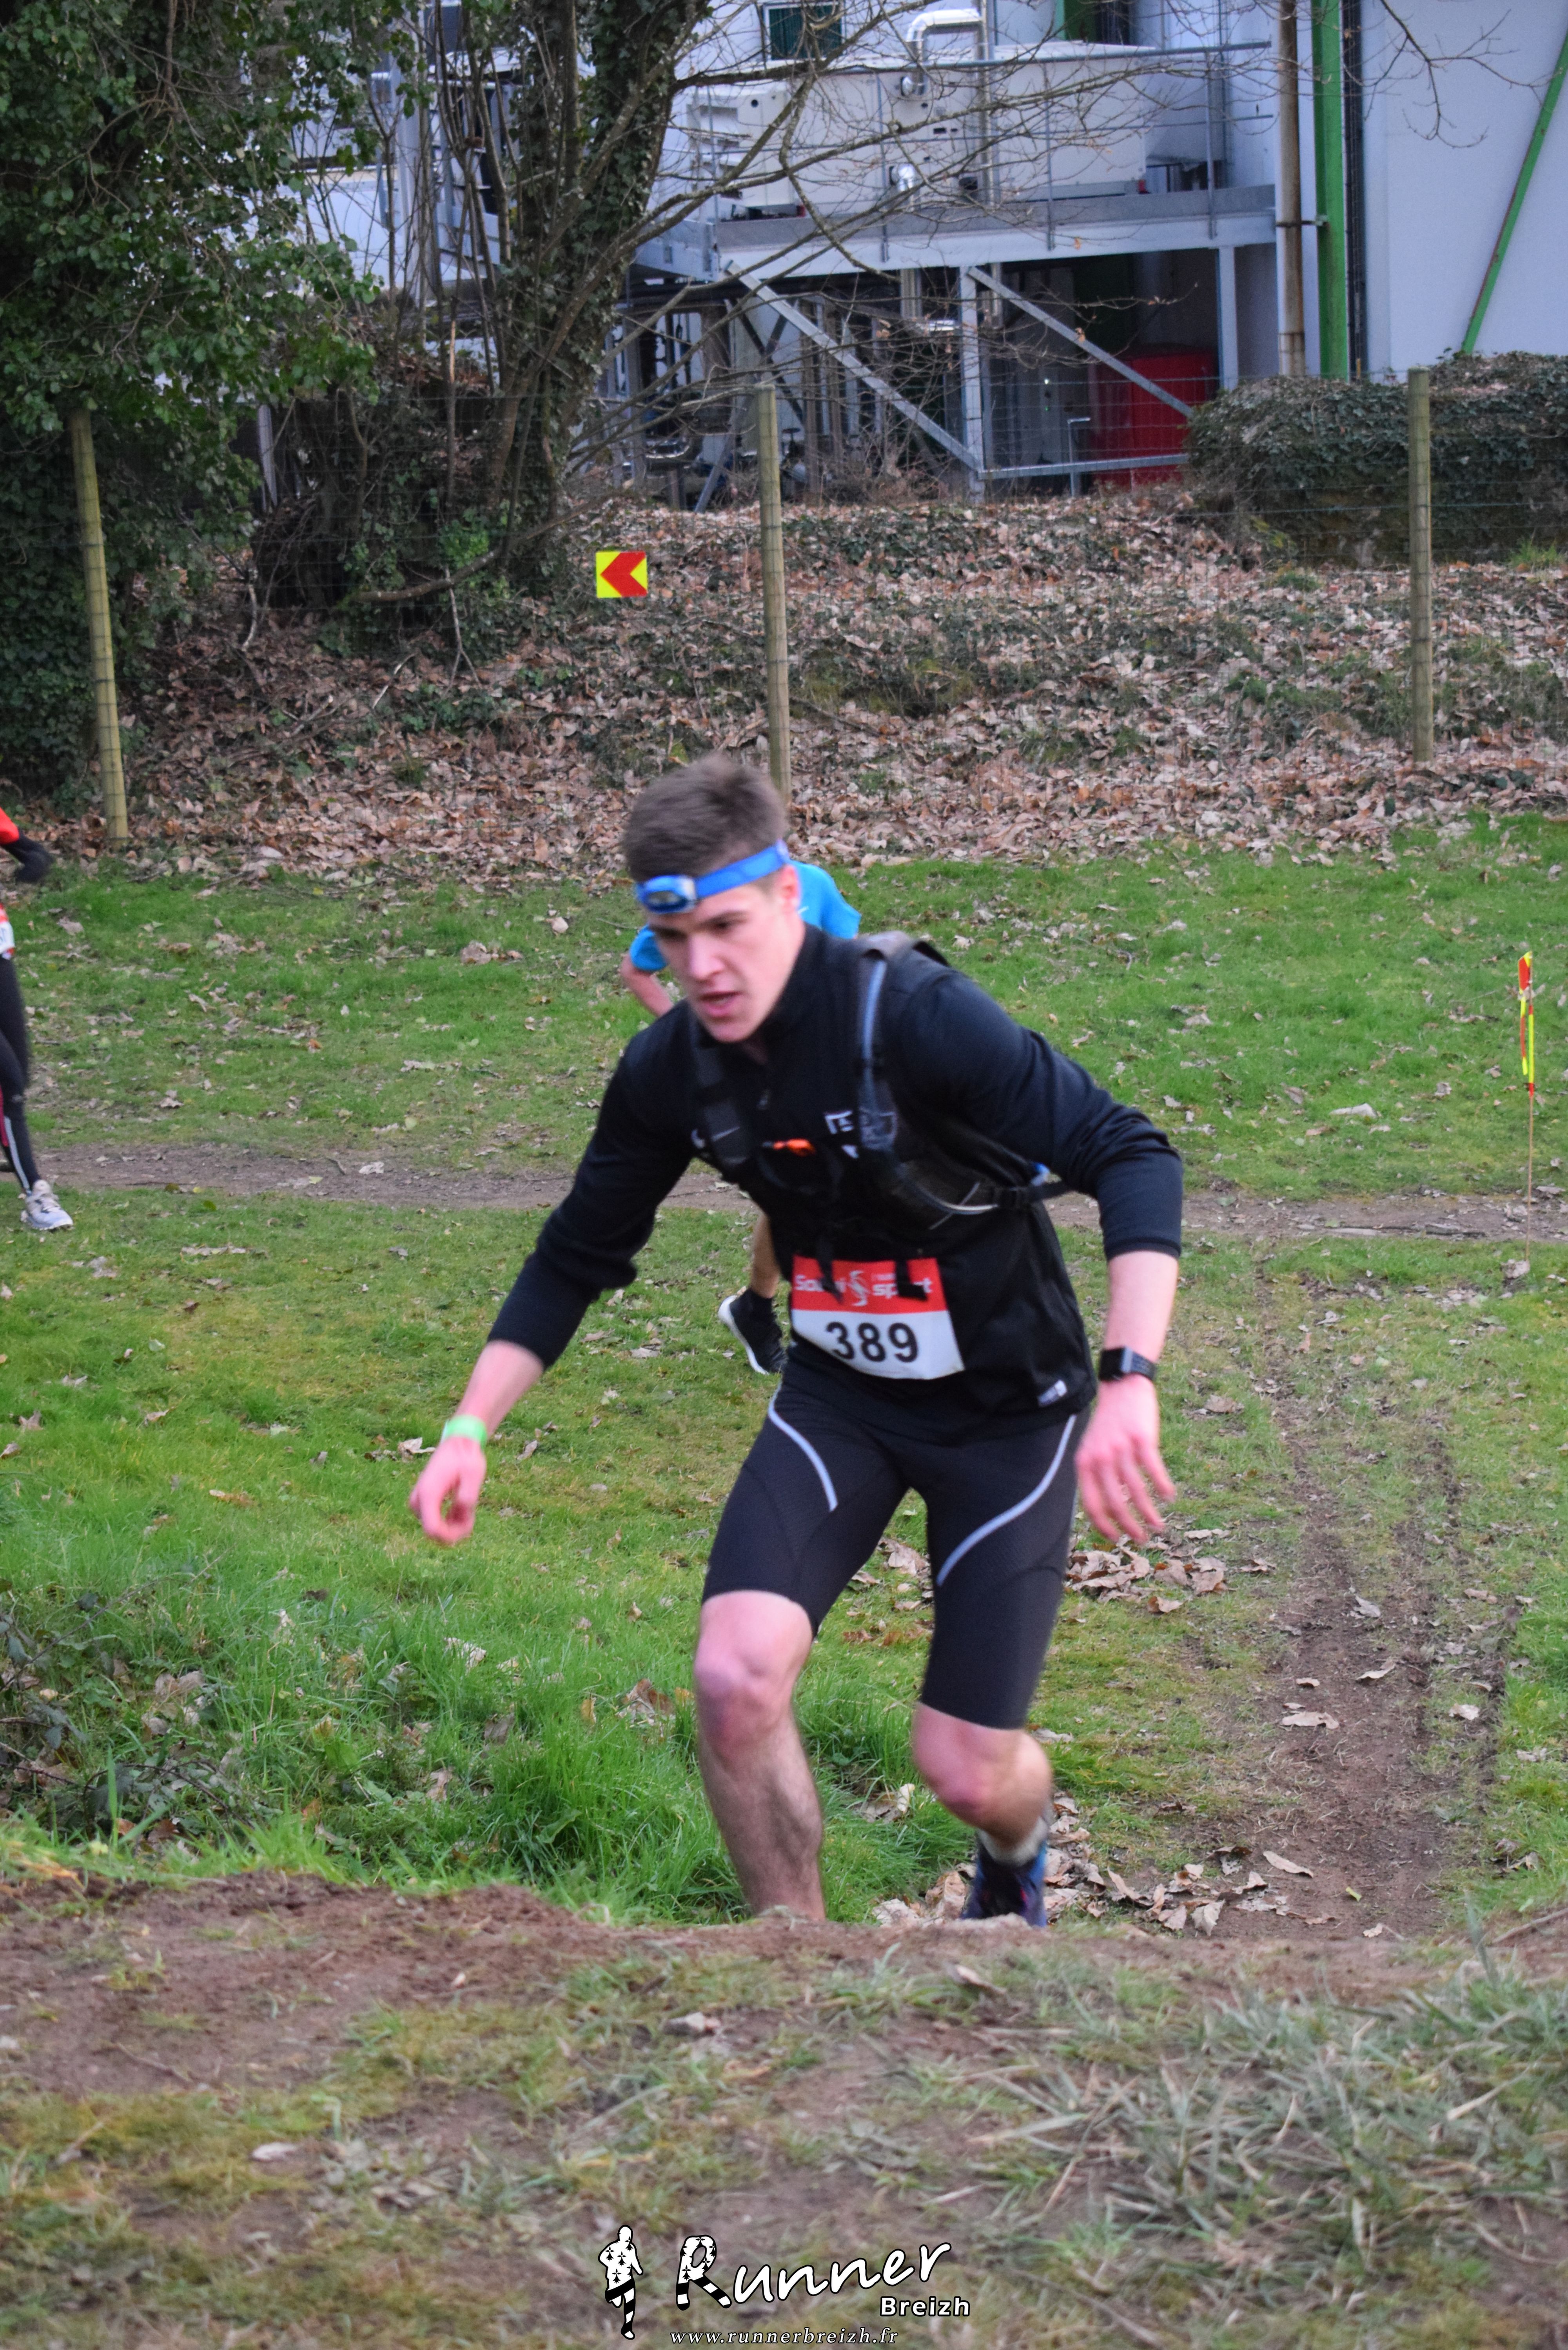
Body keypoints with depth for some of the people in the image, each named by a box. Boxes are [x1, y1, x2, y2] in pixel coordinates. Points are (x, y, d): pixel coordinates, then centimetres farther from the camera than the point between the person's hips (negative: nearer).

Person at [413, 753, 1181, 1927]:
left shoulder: (914, 1014, -28)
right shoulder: (672, 1067, -9)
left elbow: (1133, 1158, -32)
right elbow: (578, 1257, 5)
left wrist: (1131, 1383, -44)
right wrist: (471, 1428, -4)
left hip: (1006, 1403, -4)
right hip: (839, 1391, 4)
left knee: (966, 1771, -3)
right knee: (736, 1678, -19)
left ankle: (1017, 1853, 38)